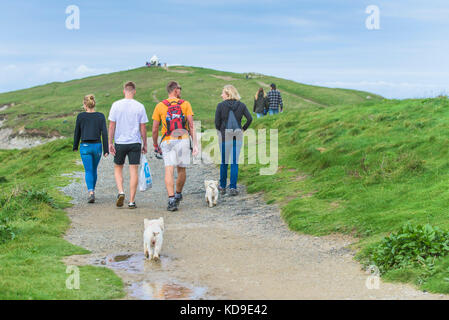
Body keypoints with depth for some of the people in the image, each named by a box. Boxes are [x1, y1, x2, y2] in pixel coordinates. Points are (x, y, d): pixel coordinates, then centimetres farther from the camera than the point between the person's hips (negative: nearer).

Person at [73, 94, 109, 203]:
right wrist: (106, 150, -4)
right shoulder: (100, 116, -2)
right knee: (94, 170, 19)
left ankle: (91, 192, -21)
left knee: (88, 171, -1)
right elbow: (104, 133, -6)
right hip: (97, 146, 2)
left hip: (85, 146, -2)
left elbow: (77, 132, 4)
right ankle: (92, 191, 31)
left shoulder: (80, 116, -4)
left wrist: (75, 146, 16)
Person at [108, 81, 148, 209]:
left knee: (118, 168, 18)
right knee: (134, 171, 2)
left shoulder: (116, 105, -2)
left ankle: (121, 192, -2)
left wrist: (110, 143, 1)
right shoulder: (140, 106, -2)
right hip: (135, 143, 0)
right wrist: (145, 144, 9)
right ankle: (132, 201, 2)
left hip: (120, 142, 0)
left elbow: (111, 126, -3)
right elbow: (143, 128, 0)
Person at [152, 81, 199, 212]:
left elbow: (155, 129, 4)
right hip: (183, 140, 1)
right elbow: (191, 126, -2)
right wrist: (195, 144, -2)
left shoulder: (160, 106, 5)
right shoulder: (185, 104, 5)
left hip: (167, 142, -1)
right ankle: (178, 195, 35)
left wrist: (155, 145, 17)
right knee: (181, 170, 17)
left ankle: (171, 199, -22)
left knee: (169, 170, -8)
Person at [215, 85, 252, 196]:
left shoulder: (221, 105, -7)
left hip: (224, 135, -1)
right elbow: (250, 118, -5)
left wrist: (219, 131, 9)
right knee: (235, 162, 5)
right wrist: (243, 129, 7)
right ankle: (233, 188, 1)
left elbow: (217, 121, -8)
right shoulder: (241, 105, 1)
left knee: (224, 162, 12)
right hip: (238, 136, 1)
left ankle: (222, 187, 20)